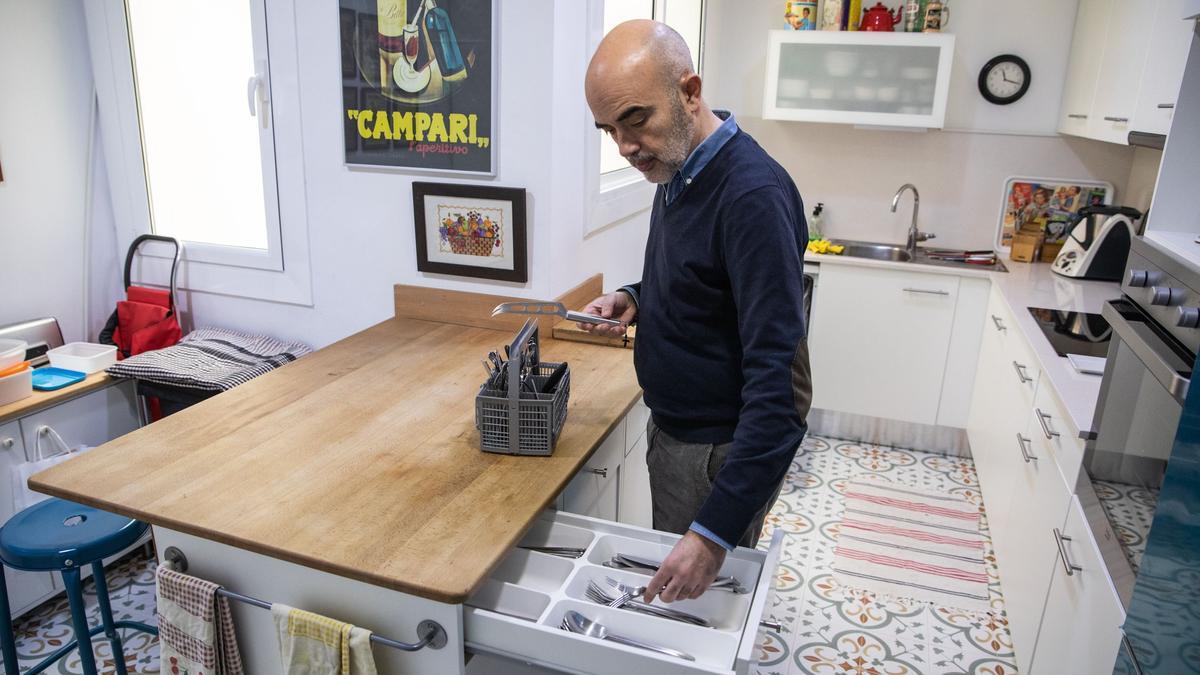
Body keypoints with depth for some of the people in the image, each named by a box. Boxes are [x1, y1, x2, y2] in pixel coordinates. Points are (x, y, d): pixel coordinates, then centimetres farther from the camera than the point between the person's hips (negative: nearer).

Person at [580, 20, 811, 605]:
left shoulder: (753, 193, -27)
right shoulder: (676, 173, 2)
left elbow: (781, 379, -31)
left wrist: (716, 531, -34)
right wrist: (634, 300, -4)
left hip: (722, 453, -8)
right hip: (671, 430, 9)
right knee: (666, 580, 25)